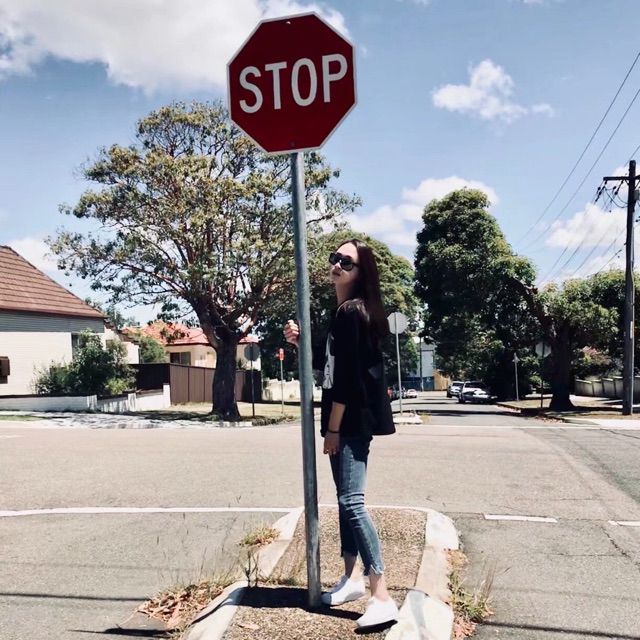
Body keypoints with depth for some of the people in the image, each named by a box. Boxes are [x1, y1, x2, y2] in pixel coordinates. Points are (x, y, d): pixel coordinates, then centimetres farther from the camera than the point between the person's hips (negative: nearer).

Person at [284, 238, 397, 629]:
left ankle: (383, 597, -13)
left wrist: (332, 428, -17)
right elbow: (332, 365, 19)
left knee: (352, 502, -14)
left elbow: (347, 375, -20)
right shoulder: (347, 312, 15)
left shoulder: (350, 312, -15)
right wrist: (300, 342, 5)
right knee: (346, 499, 15)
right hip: (351, 420, 11)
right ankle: (353, 578, 26)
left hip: (352, 421, -11)